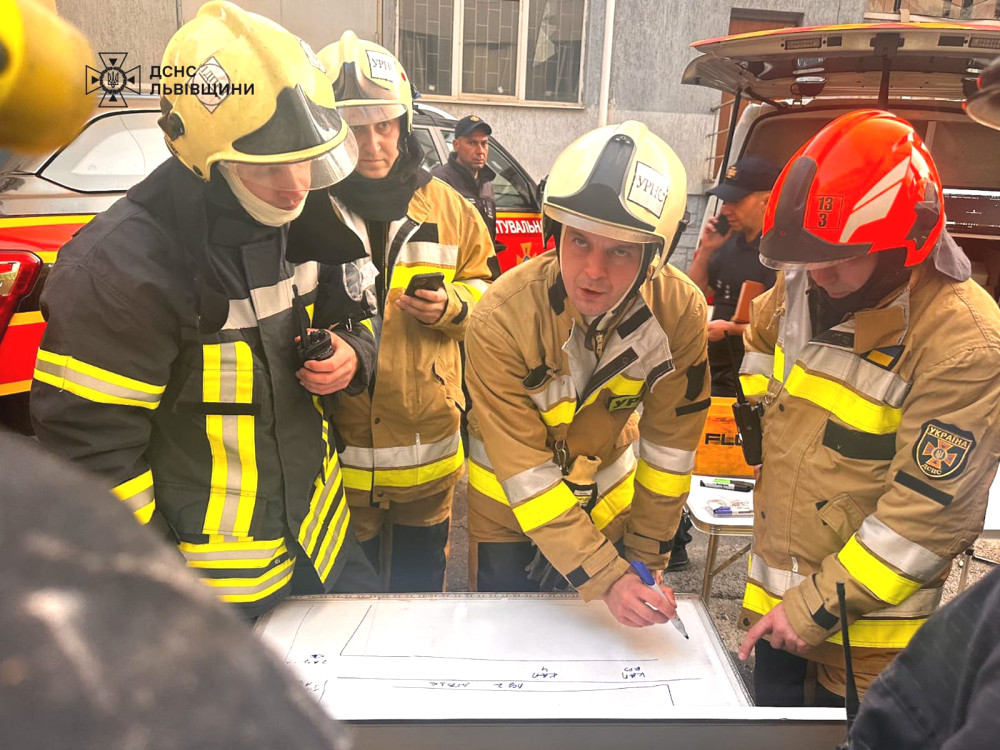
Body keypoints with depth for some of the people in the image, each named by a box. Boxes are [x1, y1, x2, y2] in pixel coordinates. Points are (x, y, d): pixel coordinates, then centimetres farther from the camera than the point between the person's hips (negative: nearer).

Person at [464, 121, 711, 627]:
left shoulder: (680, 311, -24)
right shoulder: (501, 319, -32)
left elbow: (670, 441, -12)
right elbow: (526, 475, -28)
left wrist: (646, 552, -6)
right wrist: (606, 578, -32)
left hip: (608, 500, 2)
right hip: (509, 507, -2)